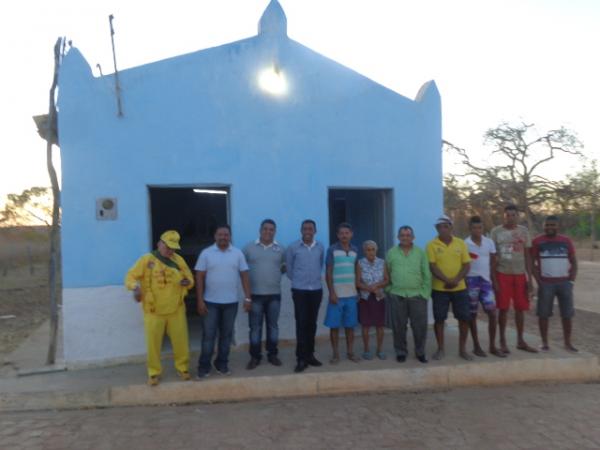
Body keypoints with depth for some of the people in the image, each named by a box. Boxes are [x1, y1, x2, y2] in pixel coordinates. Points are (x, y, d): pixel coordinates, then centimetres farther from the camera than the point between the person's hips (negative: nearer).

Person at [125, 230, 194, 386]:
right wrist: (135, 287, -27)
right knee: (153, 343, 7)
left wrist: (188, 282, -14)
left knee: (181, 341, 9)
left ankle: (182, 368, 30)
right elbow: (130, 276, -6)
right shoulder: (146, 260, -5)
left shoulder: (178, 259, 5)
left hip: (176, 310, 2)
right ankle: (154, 372, 26)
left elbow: (189, 278, 10)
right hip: (154, 311, -2)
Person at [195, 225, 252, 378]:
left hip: (231, 302, 2)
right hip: (211, 302, -2)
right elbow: (199, 277, -3)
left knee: (226, 334, 10)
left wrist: (248, 298, -4)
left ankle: (222, 363, 24)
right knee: (208, 335, 4)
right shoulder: (206, 253, -3)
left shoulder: (238, 253, 2)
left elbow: (244, 276, 2)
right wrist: (200, 300, -8)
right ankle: (204, 365, 16)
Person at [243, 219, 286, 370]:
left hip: (274, 294, 2)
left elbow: (285, 267, 18)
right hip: (255, 294, -1)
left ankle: (272, 354, 22)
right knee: (255, 327, 4)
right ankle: (255, 356, 15)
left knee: (272, 326, 10)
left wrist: (283, 268, -2)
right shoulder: (249, 248, 1)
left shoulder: (281, 250, 5)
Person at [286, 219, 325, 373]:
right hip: (299, 290, -3)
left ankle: (310, 355, 20)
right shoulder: (292, 247, -4)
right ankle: (301, 358, 2)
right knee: (301, 324, -3)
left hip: (316, 290, 3)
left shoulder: (320, 247, 4)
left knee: (312, 323, 9)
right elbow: (289, 269, 5)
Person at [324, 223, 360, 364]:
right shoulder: (332, 250, -4)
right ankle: (335, 353, 13)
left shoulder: (355, 251, 9)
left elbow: (357, 272, 15)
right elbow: (328, 273, -5)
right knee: (334, 326, 2)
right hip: (337, 294, -3)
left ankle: (350, 352, 20)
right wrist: (332, 293, -11)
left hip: (351, 294, 3)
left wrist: (358, 291, 11)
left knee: (350, 325, 9)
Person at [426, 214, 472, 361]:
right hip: (439, 289, -2)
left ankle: (462, 349, 19)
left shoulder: (461, 243, 3)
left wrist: (456, 280, -16)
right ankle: (440, 349, 17)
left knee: (464, 318, 4)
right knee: (439, 319, 3)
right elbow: (432, 267, -10)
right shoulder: (432, 245, -4)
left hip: (459, 288, 2)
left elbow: (466, 265, 1)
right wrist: (447, 281, -22)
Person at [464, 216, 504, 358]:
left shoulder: (489, 242, 5)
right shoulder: (464, 244, -6)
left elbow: (493, 263, 10)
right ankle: (476, 346, 15)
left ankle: (492, 346, 10)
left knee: (492, 313, -1)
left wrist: (495, 281, 7)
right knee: (472, 315, 5)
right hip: (471, 281, -3)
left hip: (486, 280, 3)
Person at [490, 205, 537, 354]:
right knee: (503, 308, 0)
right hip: (502, 274, -3)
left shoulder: (523, 231, 6)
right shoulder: (496, 231, -2)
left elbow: (527, 256, 8)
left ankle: (520, 340, 22)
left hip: (520, 274, 3)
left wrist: (530, 278, 4)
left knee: (520, 308, 8)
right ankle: (502, 341, 12)